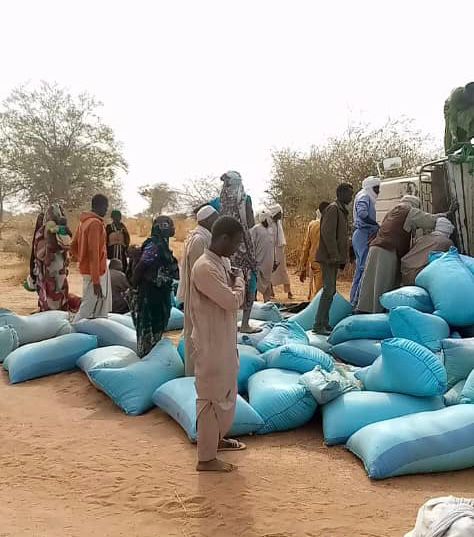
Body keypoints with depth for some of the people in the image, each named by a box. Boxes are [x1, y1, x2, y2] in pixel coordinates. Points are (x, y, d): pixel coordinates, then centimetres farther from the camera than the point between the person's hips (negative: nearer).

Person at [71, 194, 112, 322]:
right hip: (95, 272, -10)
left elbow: (73, 247, 18)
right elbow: (94, 252, -22)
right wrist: (96, 280, -23)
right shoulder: (95, 223, -17)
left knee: (102, 309, 15)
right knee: (87, 310, -5)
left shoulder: (84, 221, 12)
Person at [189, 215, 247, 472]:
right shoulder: (205, 268, -24)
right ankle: (206, 458, 15)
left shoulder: (223, 262, 7)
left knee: (226, 393, 23)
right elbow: (232, 301, -25)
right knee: (211, 398, 2)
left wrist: (237, 282, -1)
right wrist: (239, 280, -10)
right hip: (210, 345, -10)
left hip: (224, 342, 10)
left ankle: (217, 438, 42)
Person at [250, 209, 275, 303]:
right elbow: (252, 245, -12)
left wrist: (274, 261, 15)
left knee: (267, 282, 14)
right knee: (257, 283, -3)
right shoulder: (255, 229, -9)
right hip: (259, 262, -7)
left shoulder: (270, 229, 12)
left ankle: (267, 300, 24)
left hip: (269, 263, 7)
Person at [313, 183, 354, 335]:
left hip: (334, 258, 10)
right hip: (329, 257, -10)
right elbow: (327, 232, -20)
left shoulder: (342, 210, 20)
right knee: (329, 290, -11)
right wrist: (334, 255, -22)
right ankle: (319, 325, -9)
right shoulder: (333, 208, -11)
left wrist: (342, 258, 17)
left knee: (330, 291, 11)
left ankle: (324, 323, 16)